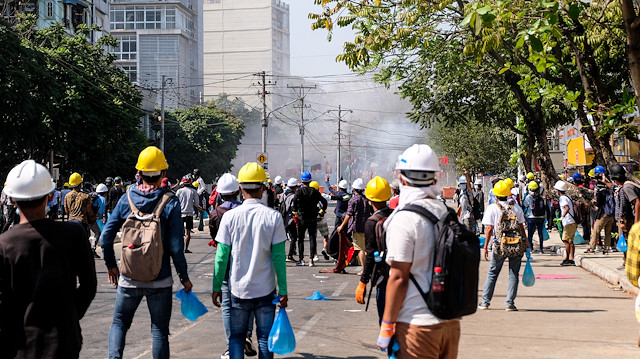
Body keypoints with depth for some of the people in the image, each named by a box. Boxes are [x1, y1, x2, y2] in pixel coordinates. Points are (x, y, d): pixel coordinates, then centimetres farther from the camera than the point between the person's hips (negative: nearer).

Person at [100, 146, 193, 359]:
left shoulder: (126, 199, -4)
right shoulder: (170, 203, -11)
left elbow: (106, 237, -2)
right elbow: (176, 247, -12)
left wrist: (111, 265, 14)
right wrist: (184, 277, 0)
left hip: (129, 278, 2)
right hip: (160, 280, -2)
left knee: (119, 323, 17)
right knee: (159, 330, 10)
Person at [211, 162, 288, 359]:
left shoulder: (230, 217, -6)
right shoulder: (273, 217, -7)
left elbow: (222, 256, -4)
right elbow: (279, 257, -6)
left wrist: (217, 287, 6)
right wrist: (283, 291, 0)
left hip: (238, 289, 0)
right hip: (265, 289, 0)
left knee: (236, 337, 12)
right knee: (265, 338, 9)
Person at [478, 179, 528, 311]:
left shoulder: (492, 208, -2)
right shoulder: (517, 209, 6)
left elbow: (489, 229, -6)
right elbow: (522, 228, 8)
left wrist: (486, 247, -2)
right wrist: (526, 244, 18)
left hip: (499, 246, -1)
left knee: (492, 273, 10)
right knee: (514, 274, 7)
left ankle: (485, 302, 13)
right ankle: (510, 303, 4)